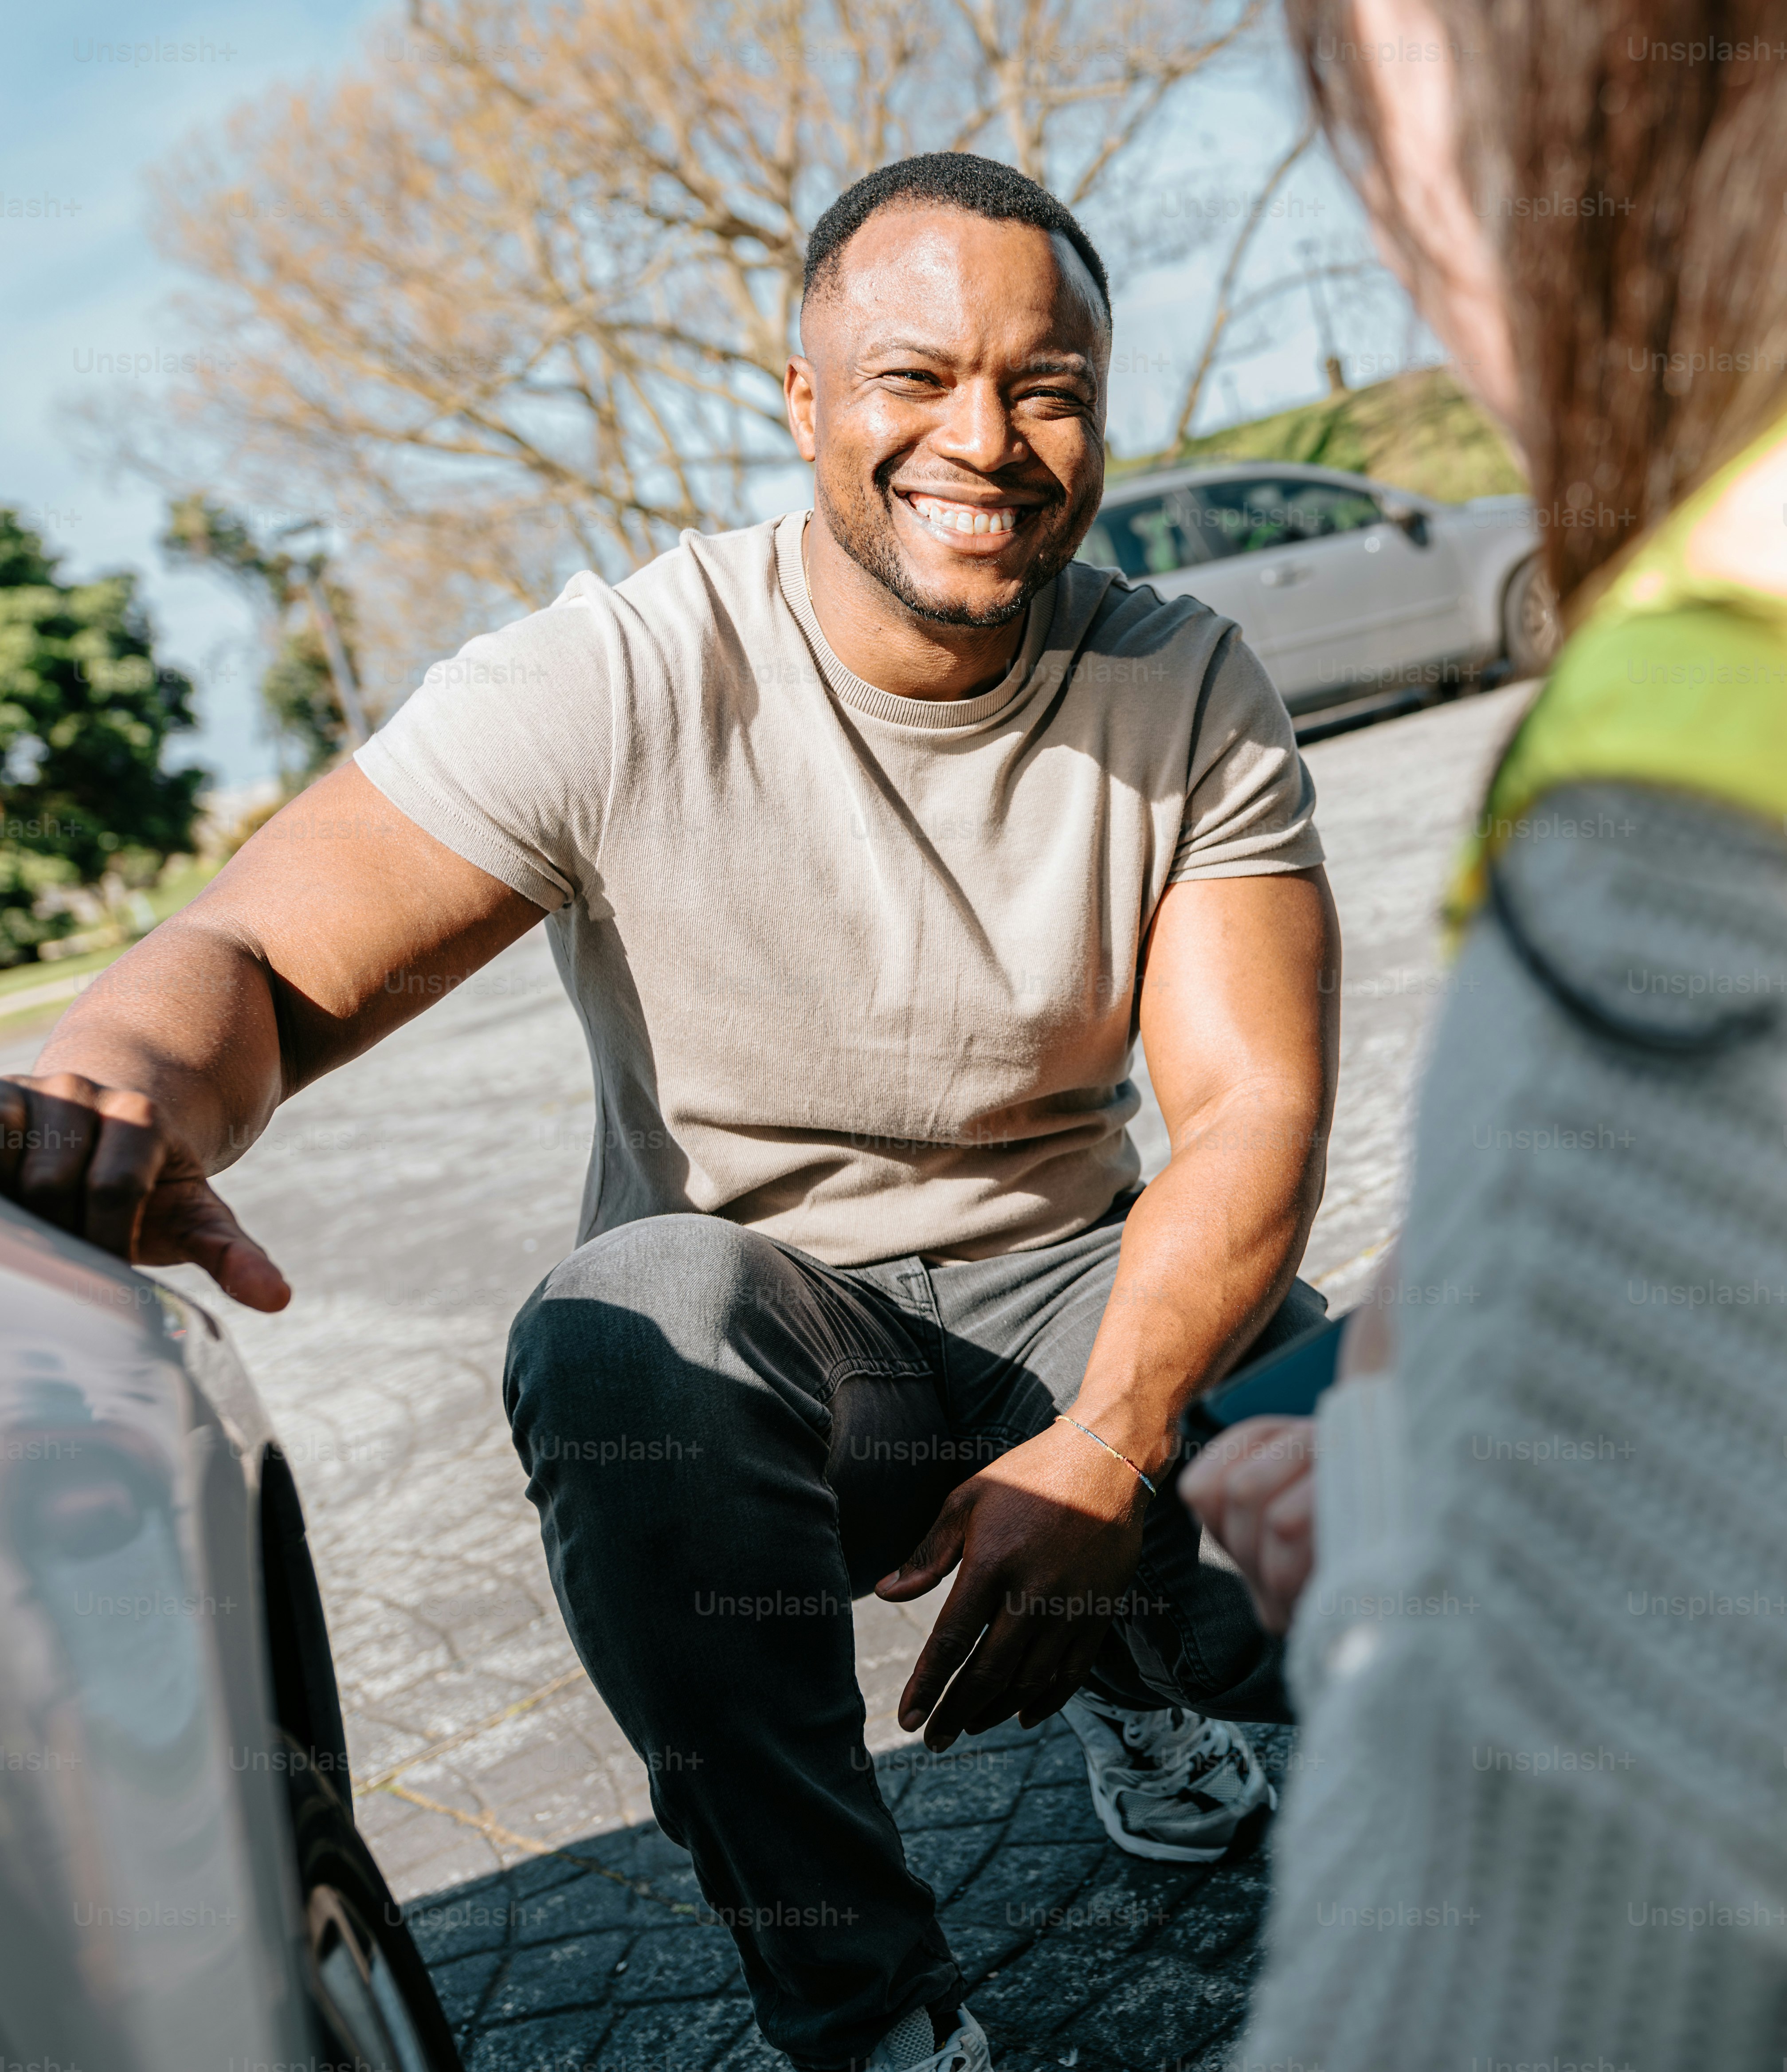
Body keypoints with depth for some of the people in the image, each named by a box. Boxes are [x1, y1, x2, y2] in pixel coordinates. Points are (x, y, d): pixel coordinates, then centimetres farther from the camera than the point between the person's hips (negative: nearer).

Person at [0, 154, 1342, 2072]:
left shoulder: (1190, 694, -7)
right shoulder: (621, 682, -16)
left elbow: (1252, 1107, -14)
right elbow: (259, 959, -21)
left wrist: (1108, 1445, -31)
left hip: (1072, 1292, 3)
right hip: (751, 1333, -2)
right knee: (636, 1315, -36)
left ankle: (1145, 1674, 15)